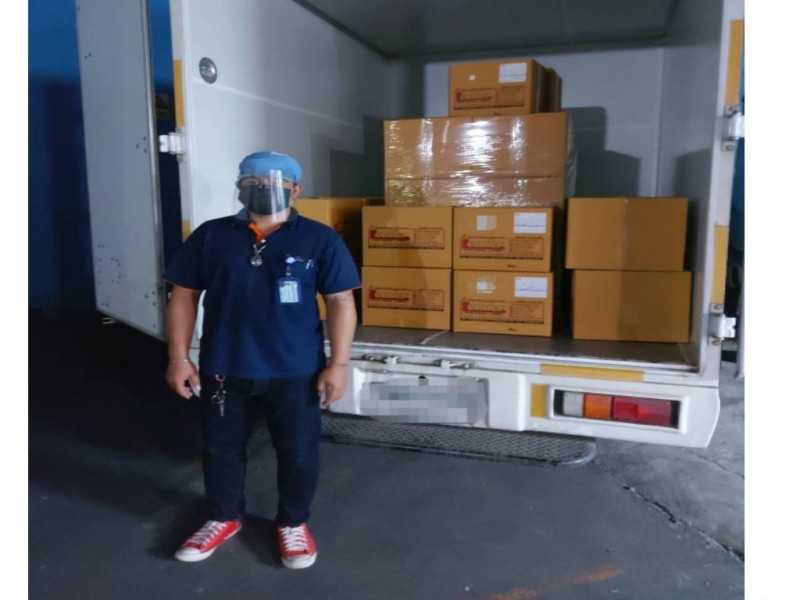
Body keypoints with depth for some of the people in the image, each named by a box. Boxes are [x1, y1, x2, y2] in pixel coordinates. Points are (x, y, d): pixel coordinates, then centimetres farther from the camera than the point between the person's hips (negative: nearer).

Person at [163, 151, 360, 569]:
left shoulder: (319, 239, -3)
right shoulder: (210, 236, 2)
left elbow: (340, 301, -4)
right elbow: (183, 295, 5)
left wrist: (338, 364, -9)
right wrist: (178, 357, 0)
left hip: (295, 373, -1)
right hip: (222, 370, 2)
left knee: (299, 453, 10)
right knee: (220, 448, 17)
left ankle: (293, 523, 35)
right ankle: (224, 518, 42)